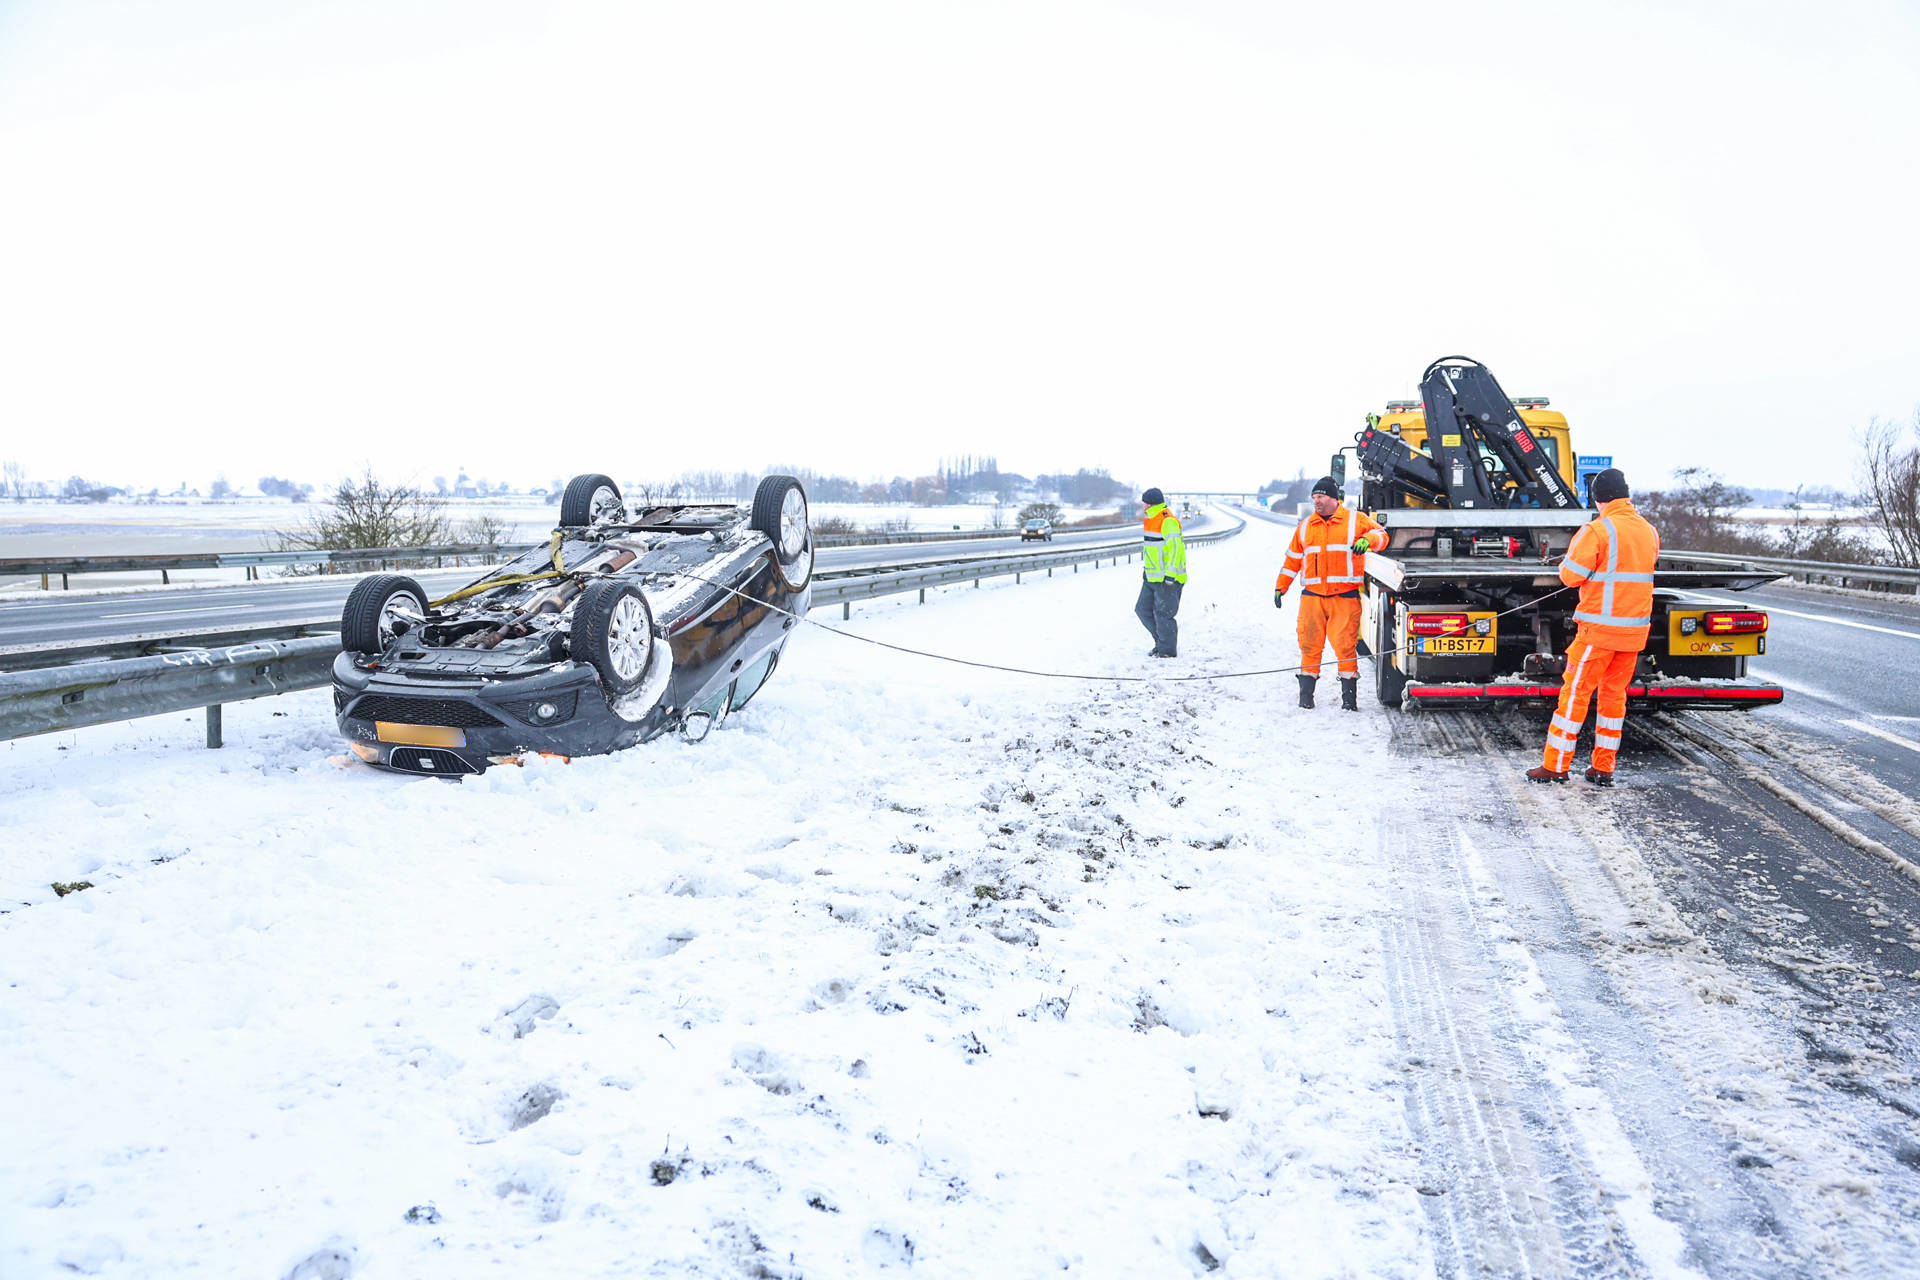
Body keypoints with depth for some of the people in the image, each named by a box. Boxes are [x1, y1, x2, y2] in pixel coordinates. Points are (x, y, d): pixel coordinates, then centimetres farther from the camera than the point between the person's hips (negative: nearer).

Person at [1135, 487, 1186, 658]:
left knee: (1163, 614, -4)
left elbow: (1176, 548, -22)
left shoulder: (1168, 521, -17)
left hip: (1168, 579, -10)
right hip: (1153, 578, 10)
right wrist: (1146, 569, 25)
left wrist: (1170, 575, -24)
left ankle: (1168, 650, 8)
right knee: (1143, 610, 12)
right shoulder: (1153, 520, 15)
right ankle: (1161, 643, 22)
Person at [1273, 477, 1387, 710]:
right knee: (1309, 645, 0)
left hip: (1345, 596, -3)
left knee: (1345, 645, -7)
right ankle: (1306, 694, 9)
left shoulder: (1356, 520, 7)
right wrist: (1280, 586, 18)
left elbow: (1381, 535, 4)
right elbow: (1292, 559, 21)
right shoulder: (1305, 526, 17)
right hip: (1312, 596, 3)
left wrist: (1367, 540, -17)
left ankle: (1349, 696, 0)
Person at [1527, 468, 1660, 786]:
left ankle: (1556, 766, 3)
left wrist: (1565, 564, 8)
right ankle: (1603, 768, 15)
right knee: (1614, 693, 12)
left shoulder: (1598, 530, -12)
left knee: (1576, 691, 0)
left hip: (1600, 627, -6)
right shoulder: (1649, 531, 9)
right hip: (1635, 628, 6)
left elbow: (1571, 575, -13)